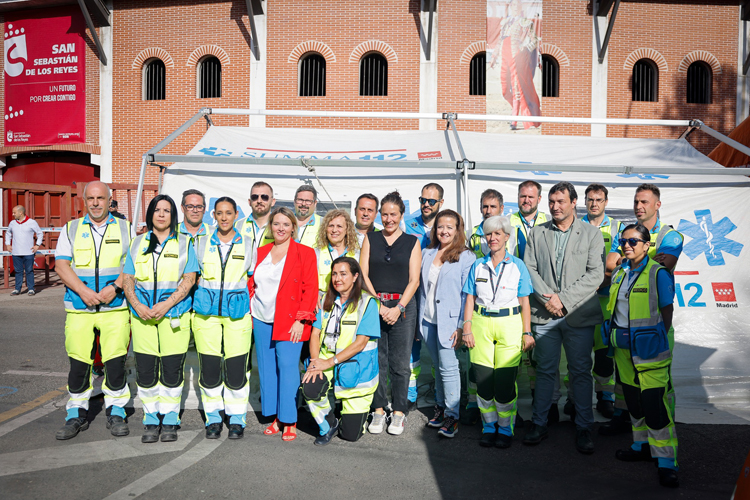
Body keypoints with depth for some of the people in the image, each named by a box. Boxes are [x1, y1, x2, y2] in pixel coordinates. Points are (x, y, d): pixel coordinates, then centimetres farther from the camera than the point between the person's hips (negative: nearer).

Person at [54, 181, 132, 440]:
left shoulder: (125, 228, 9)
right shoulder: (71, 229, 11)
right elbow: (61, 264, 2)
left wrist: (115, 287, -13)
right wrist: (82, 290, -12)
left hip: (115, 306, -1)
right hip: (79, 308, 1)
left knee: (116, 361, -3)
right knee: (78, 362, 1)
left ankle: (116, 412, 13)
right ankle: (77, 415, 17)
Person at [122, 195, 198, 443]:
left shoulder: (184, 243, 7)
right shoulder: (137, 243, 14)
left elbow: (189, 279, -2)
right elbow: (127, 279, 9)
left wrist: (166, 304, -13)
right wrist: (137, 306, -8)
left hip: (175, 314, -2)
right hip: (142, 315, 2)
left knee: (172, 371, -1)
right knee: (145, 371, 2)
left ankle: (169, 421, 13)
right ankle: (151, 421, 16)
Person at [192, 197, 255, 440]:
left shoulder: (247, 244, 7)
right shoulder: (202, 243, 8)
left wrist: (250, 309, 6)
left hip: (237, 311, -1)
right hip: (206, 310, 1)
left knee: (236, 369, -3)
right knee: (209, 368, 2)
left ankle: (237, 420, 14)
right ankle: (213, 418, 19)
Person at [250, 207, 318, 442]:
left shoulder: (305, 253, -1)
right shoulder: (260, 252, 13)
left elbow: (311, 289, -6)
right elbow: (250, 284, 19)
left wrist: (301, 319, -12)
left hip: (289, 322, -5)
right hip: (261, 321, 5)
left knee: (287, 367, -7)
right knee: (267, 368, 7)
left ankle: (289, 422, 4)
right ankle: (275, 417, 20)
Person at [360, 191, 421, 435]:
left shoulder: (412, 242, 7)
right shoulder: (370, 239, 11)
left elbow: (414, 280, 2)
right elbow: (363, 274, 4)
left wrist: (399, 308, -10)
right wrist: (378, 304, -7)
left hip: (403, 307, -1)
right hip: (373, 304, 1)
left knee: (400, 363, 1)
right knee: (376, 360, 3)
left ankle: (399, 412, 13)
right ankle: (378, 410, 15)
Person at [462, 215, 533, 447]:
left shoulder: (518, 265, 6)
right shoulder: (478, 265, 11)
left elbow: (524, 302, 5)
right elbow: (470, 299, 9)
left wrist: (527, 332, 0)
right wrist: (467, 328, 1)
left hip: (509, 324, -2)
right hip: (481, 324, 2)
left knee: (505, 381, -5)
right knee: (483, 379, 0)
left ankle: (506, 428, 13)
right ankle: (489, 426, 18)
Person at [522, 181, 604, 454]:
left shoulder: (592, 233, 3)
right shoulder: (537, 233, 9)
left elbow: (595, 274, -5)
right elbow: (529, 268, 4)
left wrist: (564, 299, -13)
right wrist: (547, 298, -10)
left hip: (579, 315, -1)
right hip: (544, 315, 1)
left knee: (581, 372, 6)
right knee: (545, 371, 9)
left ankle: (583, 428, 19)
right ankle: (539, 424, 21)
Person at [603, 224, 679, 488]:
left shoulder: (658, 273, -10)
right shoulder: (619, 272, 8)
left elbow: (667, 310, -6)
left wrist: (658, 340, -7)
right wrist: (613, 338, 12)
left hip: (648, 349, -7)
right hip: (623, 349, 7)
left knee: (655, 404, -8)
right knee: (633, 401, 17)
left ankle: (666, 461, 2)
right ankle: (642, 446, 32)